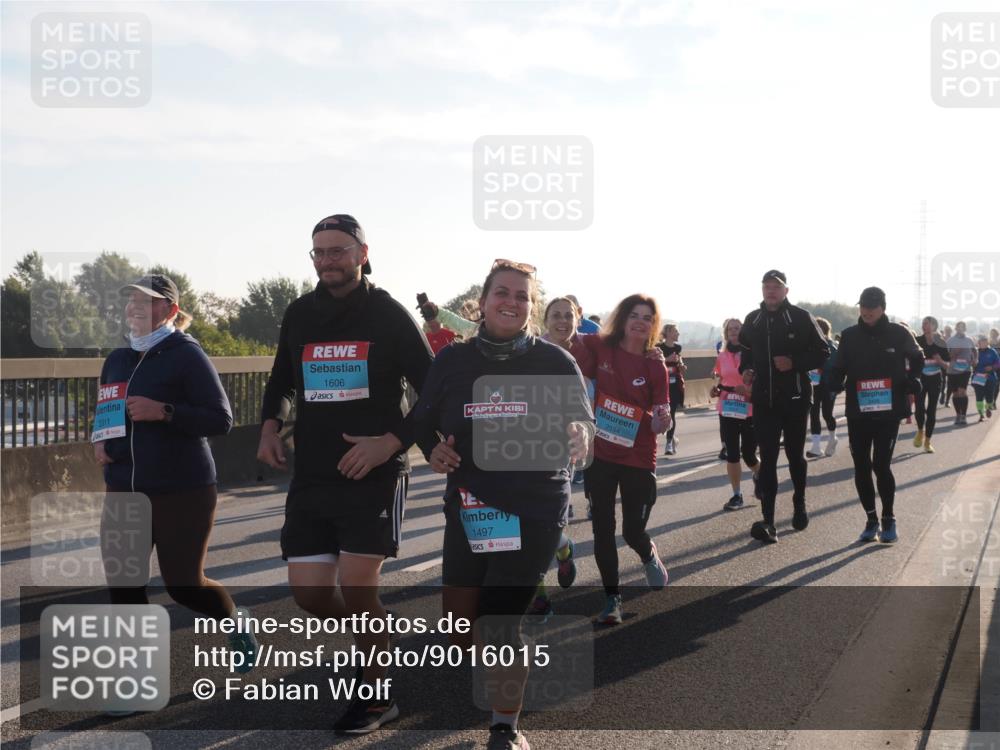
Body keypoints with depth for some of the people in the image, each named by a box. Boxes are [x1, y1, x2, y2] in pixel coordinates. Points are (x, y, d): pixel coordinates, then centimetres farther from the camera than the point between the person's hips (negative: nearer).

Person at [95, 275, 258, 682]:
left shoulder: (186, 355, -9)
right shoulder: (117, 360, 11)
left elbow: (221, 419, -14)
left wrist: (164, 412, -24)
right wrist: (100, 439, 5)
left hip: (182, 491, -6)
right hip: (125, 491, 6)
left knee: (185, 586, 3)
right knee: (123, 587, 0)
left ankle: (235, 620, 35)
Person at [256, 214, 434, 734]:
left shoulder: (388, 314, -5)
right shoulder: (299, 314, 8)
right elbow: (282, 383, 23)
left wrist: (391, 442, -16)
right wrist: (270, 427, 3)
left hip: (373, 475, -4)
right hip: (311, 477, 5)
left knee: (356, 586, -8)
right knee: (309, 594, 2)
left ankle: (376, 696, 13)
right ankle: (375, 639, 32)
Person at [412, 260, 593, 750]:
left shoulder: (555, 362, -5)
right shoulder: (453, 360, 0)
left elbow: (583, 420, -10)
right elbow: (423, 421, 9)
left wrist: (580, 435, -33)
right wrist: (433, 449, -12)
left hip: (535, 510, -3)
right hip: (468, 506, 3)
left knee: (500, 624, -7)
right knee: (458, 625, 9)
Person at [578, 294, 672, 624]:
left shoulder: (655, 366, -7)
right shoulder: (599, 348, -5)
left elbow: (659, 423, -7)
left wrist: (663, 421, -27)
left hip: (639, 460, -1)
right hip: (600, 454, 1)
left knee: (633, 532, 0)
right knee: (602, 529, 6)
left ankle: (649, 555, 36)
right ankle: (612, 597, 21)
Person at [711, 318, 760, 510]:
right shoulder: (722, 356, 5)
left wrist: (750, 389, -22)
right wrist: (716, 389, -1)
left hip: (750, 411, -3)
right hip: (727, 410, 3)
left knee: (748, 453, 1)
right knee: (732, 453, 2)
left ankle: (758, 477, 36)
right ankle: (737, 495, 11)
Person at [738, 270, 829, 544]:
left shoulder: (801, 318, -5)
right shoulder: (752, 321, 8)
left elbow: (822, 354, -3)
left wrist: (795, 363, -17)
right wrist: (745, 369, 2)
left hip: (795, 399, -2)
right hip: (764, 400, 2)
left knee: (794, 454, 12)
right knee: (767, 458, -5)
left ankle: (799, 504, 36)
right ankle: (768, 521, -10)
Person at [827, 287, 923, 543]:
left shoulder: (898, 334, -1)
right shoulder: (850, 336, 3)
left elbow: (917, 359, 14)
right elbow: (839, 368, 6)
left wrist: (911, 381, -2)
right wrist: (835, 382, -15)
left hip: (888, 410, -3)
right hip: (857, 411, 3)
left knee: (881, 465, -9)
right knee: (861, 467, 5)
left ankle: (888, 520, 7)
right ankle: (871, 520, 18)